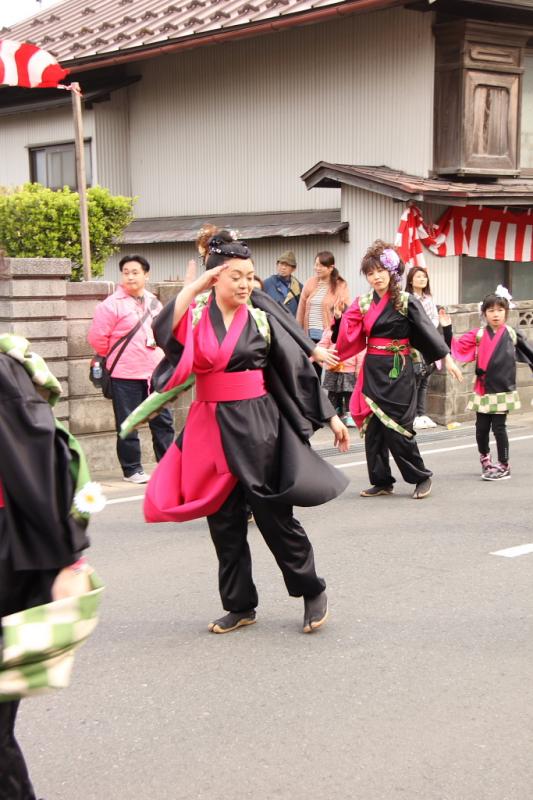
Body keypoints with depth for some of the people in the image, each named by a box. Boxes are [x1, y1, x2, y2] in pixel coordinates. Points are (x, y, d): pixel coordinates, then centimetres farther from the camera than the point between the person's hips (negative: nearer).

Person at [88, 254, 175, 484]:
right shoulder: (112, 304, -9)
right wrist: (115, 356, 4)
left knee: (163, 420, 9)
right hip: (125, 375, -5)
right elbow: (97, 337, -8)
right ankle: (132, 469, 13)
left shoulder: (154, 303, 10)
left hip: (154, 372, 5)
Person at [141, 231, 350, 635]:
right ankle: (240, 605, 22)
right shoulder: (196, 314, 1)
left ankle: (312, 591, 19)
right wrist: (195, 286, -20)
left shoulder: (262, 317, -3)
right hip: (212, 425, 3)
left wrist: (330, 416, 1)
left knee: (273, 513, 1)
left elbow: (300, 368, 1)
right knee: (223, 519, 9)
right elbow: (164, 331, -21)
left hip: (257, 424, -3)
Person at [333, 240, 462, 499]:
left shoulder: (406, 302, -5)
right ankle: (381, 481, 14)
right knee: (373, 427, 5)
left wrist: (447, 359, -9)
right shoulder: (363, 304, 8)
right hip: (373, 371, 5)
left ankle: (421, 476, 9)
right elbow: (349, 336, 4)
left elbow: (427, 331, -6)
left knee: (396, 428, -6)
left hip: (397, 371, -5)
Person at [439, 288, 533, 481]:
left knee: (499, 427, -1)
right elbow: (457, 347, -4)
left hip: (503, 390, -1)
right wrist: (447, 329, -13)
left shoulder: (512, 335, 3)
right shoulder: (478, 335, 2)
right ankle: (484, 457, 33)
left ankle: (504, 466, 11)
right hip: (482, 390, 1)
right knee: (481, 427, 6)